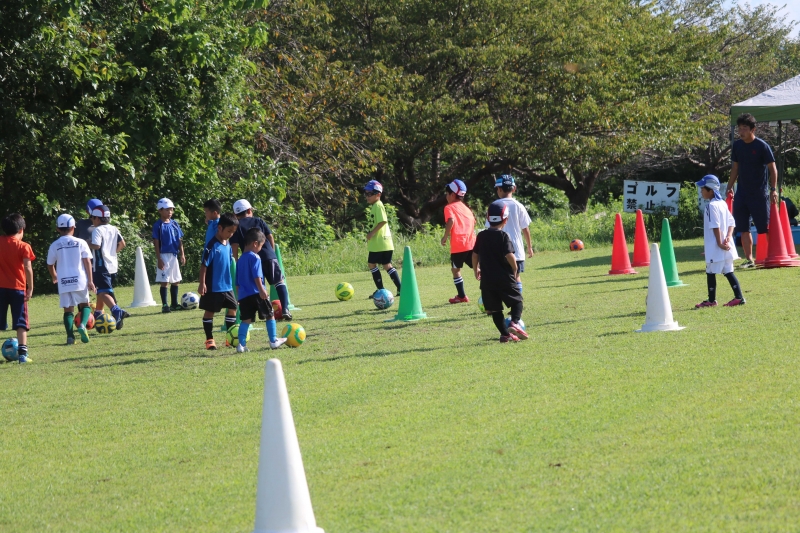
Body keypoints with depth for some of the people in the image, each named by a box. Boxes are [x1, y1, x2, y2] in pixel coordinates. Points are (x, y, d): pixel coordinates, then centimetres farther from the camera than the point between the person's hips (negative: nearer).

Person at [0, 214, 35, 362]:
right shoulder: (24, 247, -5)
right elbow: (28, 268, -12)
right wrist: (30, 288, -6)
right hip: (18, 288, -2)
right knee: (21, 322, 2)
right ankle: (22, 353, -6)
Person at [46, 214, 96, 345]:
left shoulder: (55, 246, 2)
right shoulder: (80, 243, 0)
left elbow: (50, 265, 11)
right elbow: (87, 262, -3)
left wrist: (54, 277, 31)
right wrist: (90, 280, -1)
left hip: (63, 282, 1)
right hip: (79, 280, 0)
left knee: (68, 309, 7)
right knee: (84, 304, 16)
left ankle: (70, 335, -7)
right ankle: (82, 324, -11)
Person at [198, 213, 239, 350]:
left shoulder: (228, 245, 7)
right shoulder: (212, 245, -17)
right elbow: (204, 265, -17)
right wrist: (202, 283, -19)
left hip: (227, 286, 8)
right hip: (213, 287, -8)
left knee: (232, 308, 10)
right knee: (210, 312, 3)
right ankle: (209, 339, 11)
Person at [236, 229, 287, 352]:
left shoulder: (240, 260, 16)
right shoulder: (255, 257, -8)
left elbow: (237, 281, 20)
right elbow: (256, 276, -19)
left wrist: (239, 295, 25)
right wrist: (261, 290, -22)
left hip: (243, 295, 7)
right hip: (256, 294, -7)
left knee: (246, 319, 5)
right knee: (270, 316, 8)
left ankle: (241, 344, -5)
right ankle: (273, 341, 11)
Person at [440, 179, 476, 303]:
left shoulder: (449, 207, -2)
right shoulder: (466, 208, 18)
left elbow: (451, 221, -18)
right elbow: (473, 222, 18)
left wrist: (445, 237, -11)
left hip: (457, 246, -5)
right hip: (471, 244, 5)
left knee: (455, 269, 10)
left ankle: (461, 296, 11)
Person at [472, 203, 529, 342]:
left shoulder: (481, 236, 6)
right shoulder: (503, 236, -10)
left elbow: (475, 255, 10)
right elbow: (510, 256, -18)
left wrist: (476, 269, 25)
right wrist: (514, 269, -2)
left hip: (487, 279, 4)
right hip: (504, 277, -4)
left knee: (494, 308, 8)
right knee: (517, 300, 9)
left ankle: (505, 334, 3)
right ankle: (515, 323, -15)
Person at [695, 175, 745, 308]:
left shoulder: (711, 206, -14)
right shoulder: (723, 203, 13)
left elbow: (716, 226, -19)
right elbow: (731, 223, 11)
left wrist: (719, 243, -18)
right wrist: (728, 237, 0)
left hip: (715, 247, -8)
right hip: (726, 246, 8)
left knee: (710, 272, 1)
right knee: (728, 271, 8)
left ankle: (711, 300, 5)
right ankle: (739, 297, 3)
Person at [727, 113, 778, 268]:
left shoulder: (762, 146, -10)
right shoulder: (737, 145, 7)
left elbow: (772, 168, -7)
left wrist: (773, 189, -14)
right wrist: (730, 187, 12)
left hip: (759, 194, -6)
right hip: (742, 193, 6)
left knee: (764, 228, -3)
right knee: (743, 228, 4)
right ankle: (749, 260, 10)